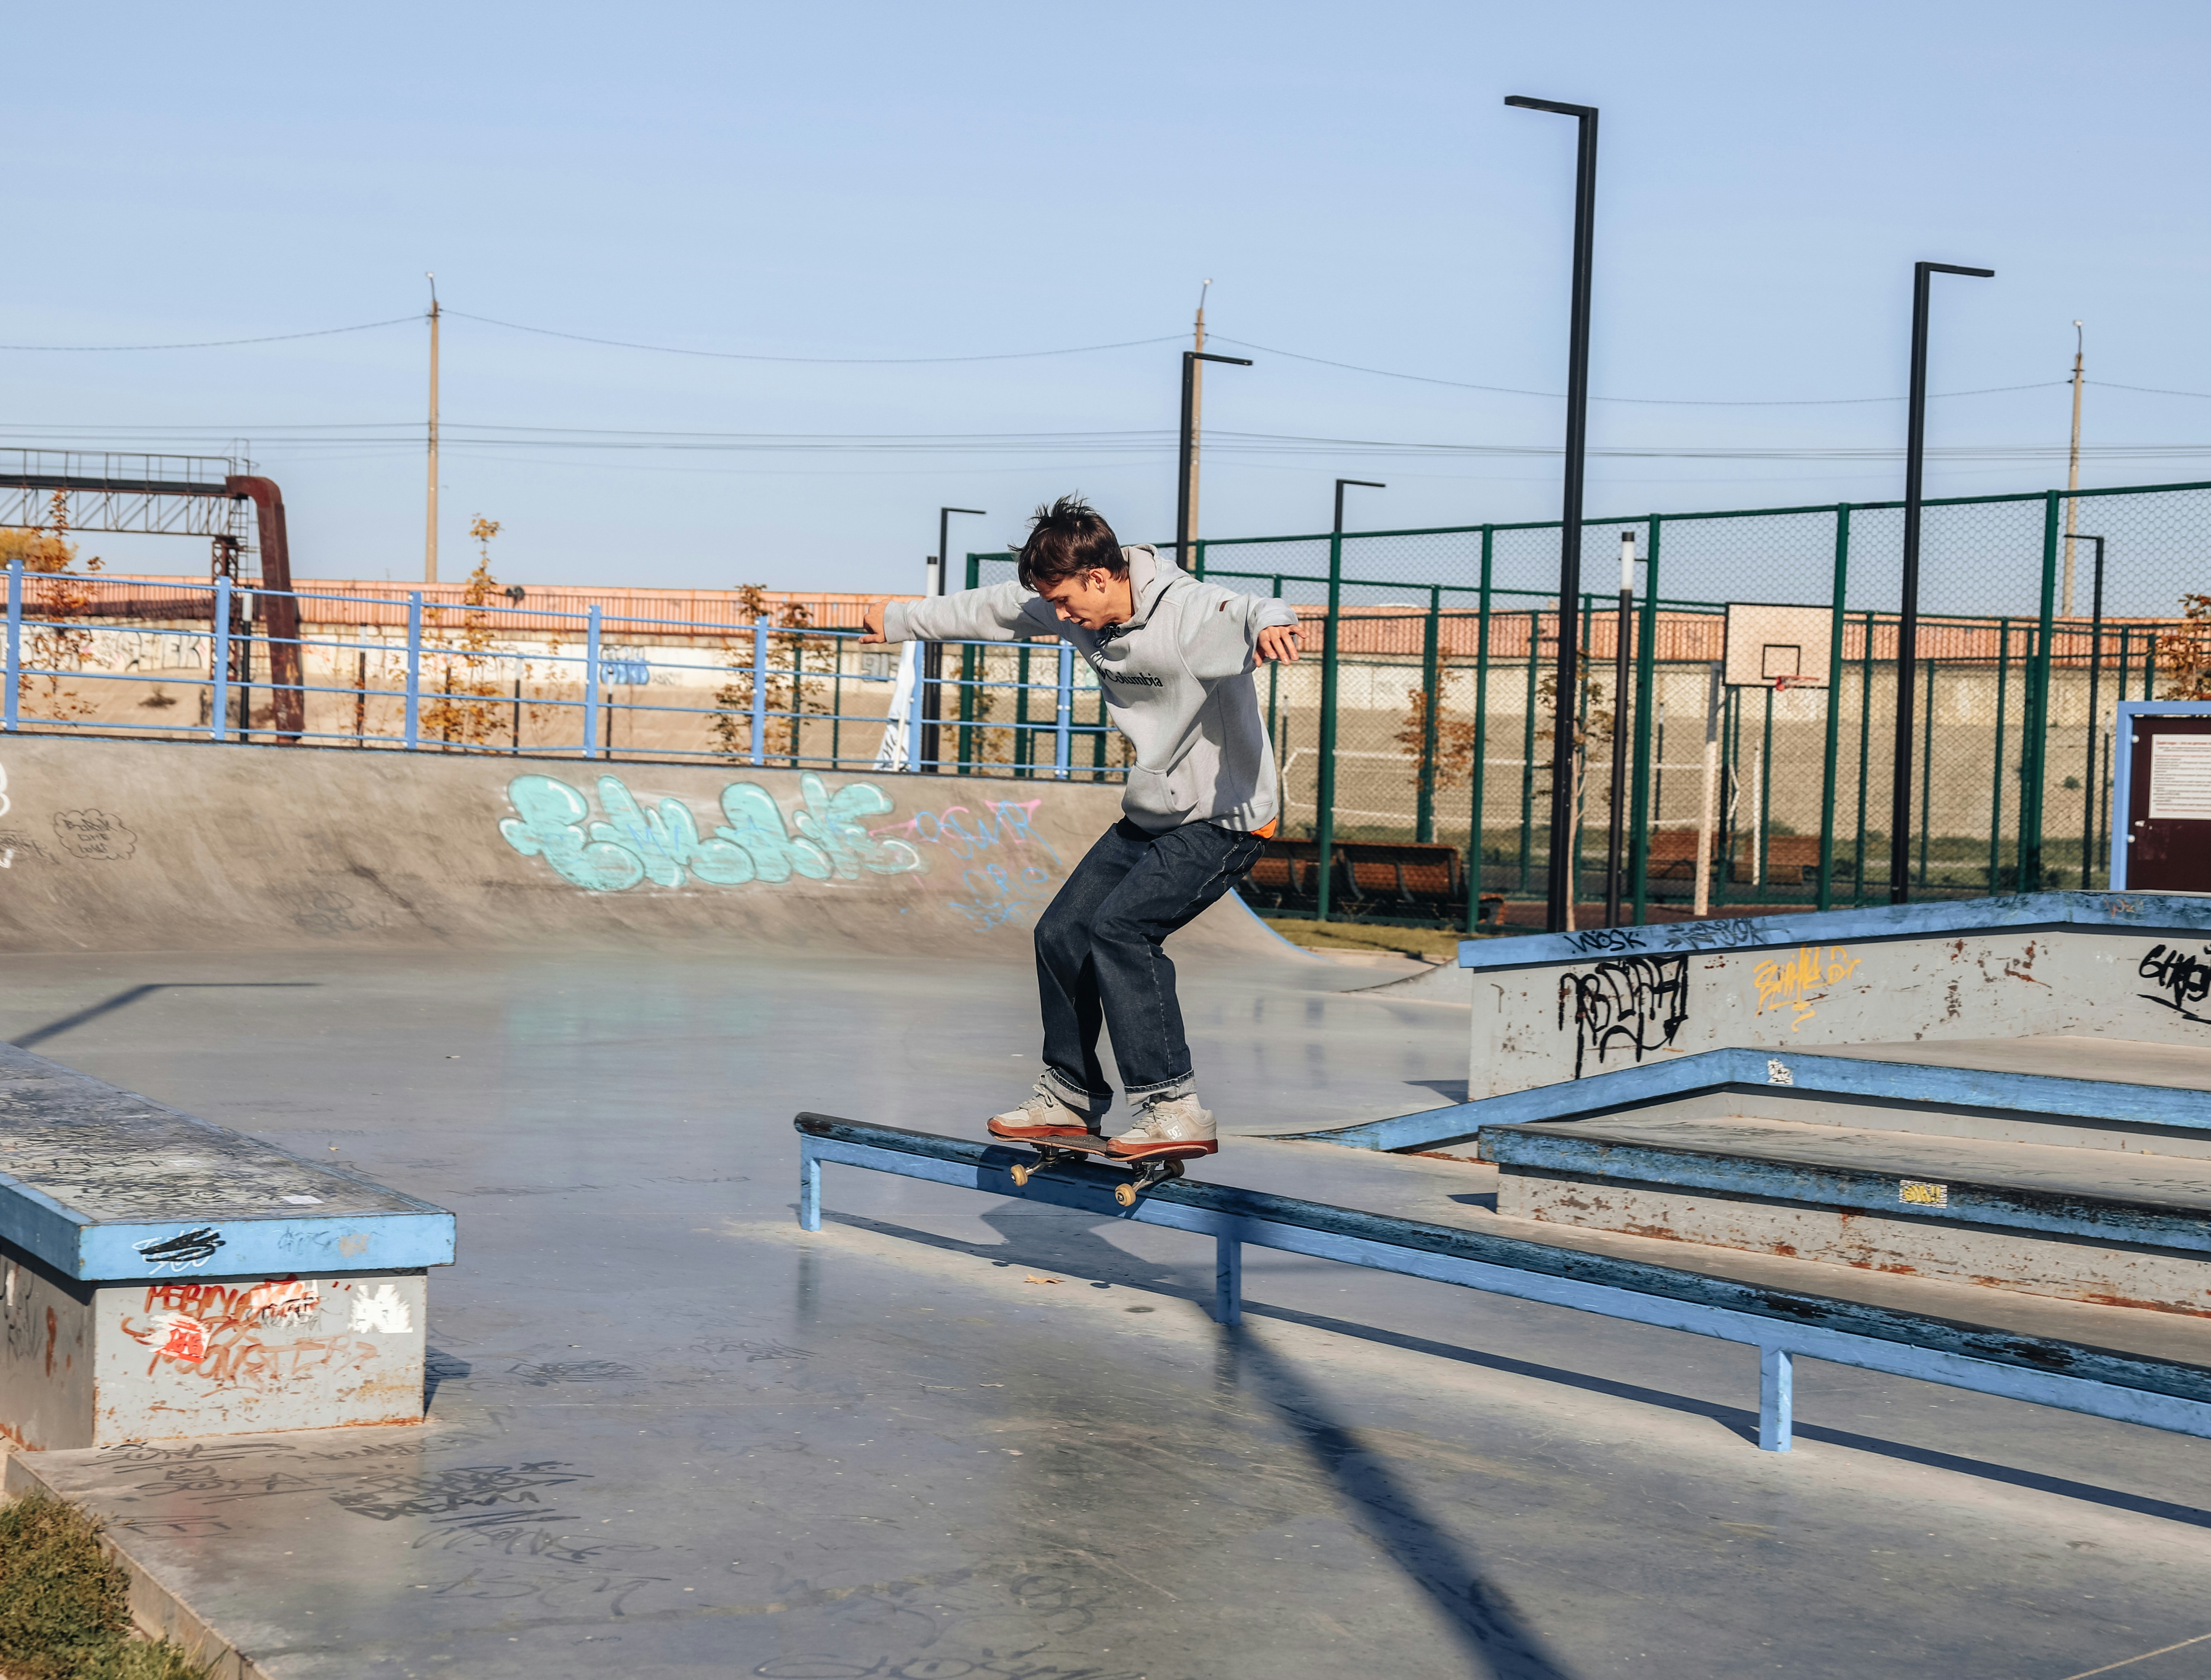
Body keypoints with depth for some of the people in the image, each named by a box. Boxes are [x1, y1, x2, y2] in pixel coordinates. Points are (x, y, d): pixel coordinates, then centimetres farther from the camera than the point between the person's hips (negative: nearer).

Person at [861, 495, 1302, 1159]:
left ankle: (1173, 1107, -22)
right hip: (1154, 815, 9)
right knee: (1062, 931, 11)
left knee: (1120, 928, -25)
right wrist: (900, 621, 29)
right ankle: (1070, 1098, 28)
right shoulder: (1076, 610, -1)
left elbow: (1243, 613, -47)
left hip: (1224, 818, -9)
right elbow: (988, 609, 15)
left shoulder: (1188, 613, -26)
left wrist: (1270, 624, -72)